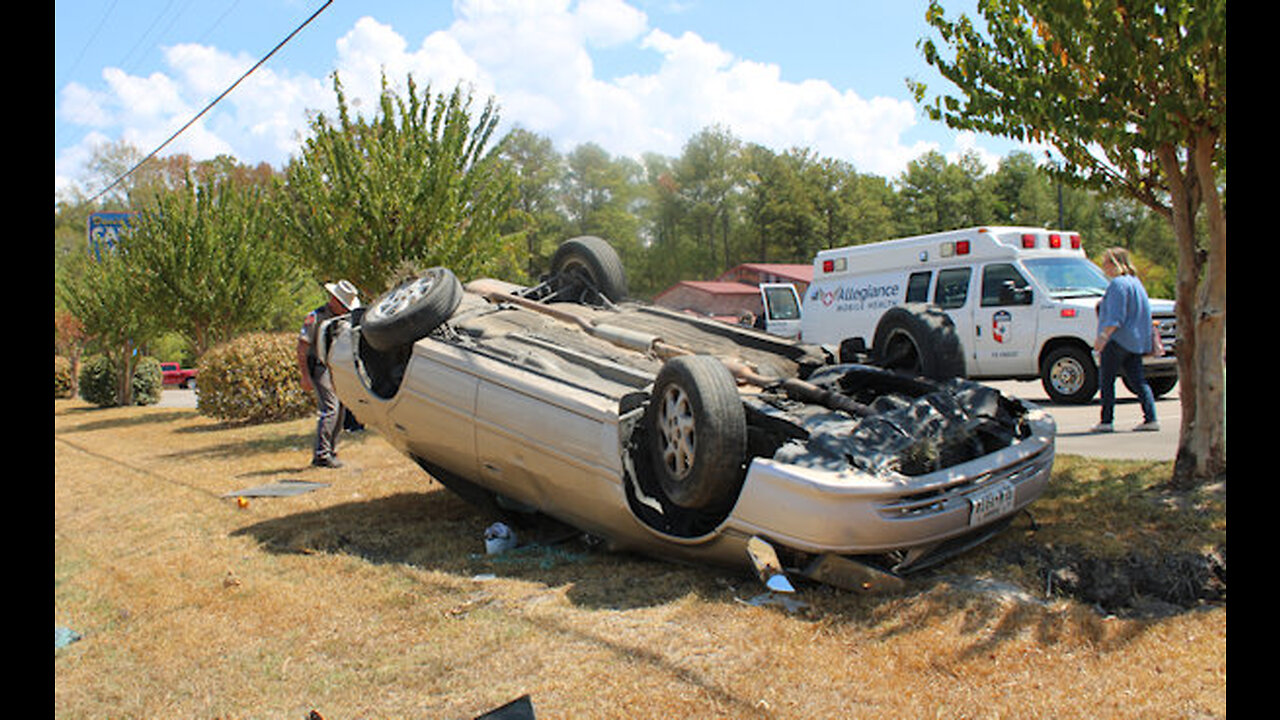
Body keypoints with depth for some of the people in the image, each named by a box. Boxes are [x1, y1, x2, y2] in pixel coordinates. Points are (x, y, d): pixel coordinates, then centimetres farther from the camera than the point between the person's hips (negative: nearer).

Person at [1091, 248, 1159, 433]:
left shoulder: (1118, 284, -12)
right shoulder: (1135, 282, 19)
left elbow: (1115, 317, -20)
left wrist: (1103, 336, -23)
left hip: (1118, 340, -10)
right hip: (1136, 341, 10)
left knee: (1106, 379, -3)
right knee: (1138, 380, 8)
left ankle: (1107, 421, -3)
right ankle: (1151, 419, 3)